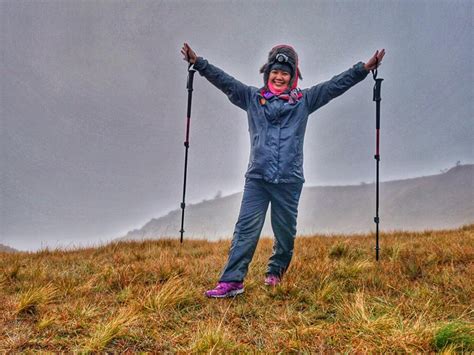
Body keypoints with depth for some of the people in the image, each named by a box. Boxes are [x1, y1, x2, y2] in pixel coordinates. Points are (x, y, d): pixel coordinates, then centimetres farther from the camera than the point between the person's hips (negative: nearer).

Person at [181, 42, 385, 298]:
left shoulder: (303, 101, 8)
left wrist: (365, 68, -4)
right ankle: (231, 281, -4)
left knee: (285, 232, 11)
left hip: (289, 180, 0)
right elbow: (224, 80, 5)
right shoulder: (251, 97, 10)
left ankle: (275, 272, 34)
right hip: (257, 178, 0)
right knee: (245, 230, -5)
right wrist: (198, 63, -3)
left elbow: (336, 85, 3)